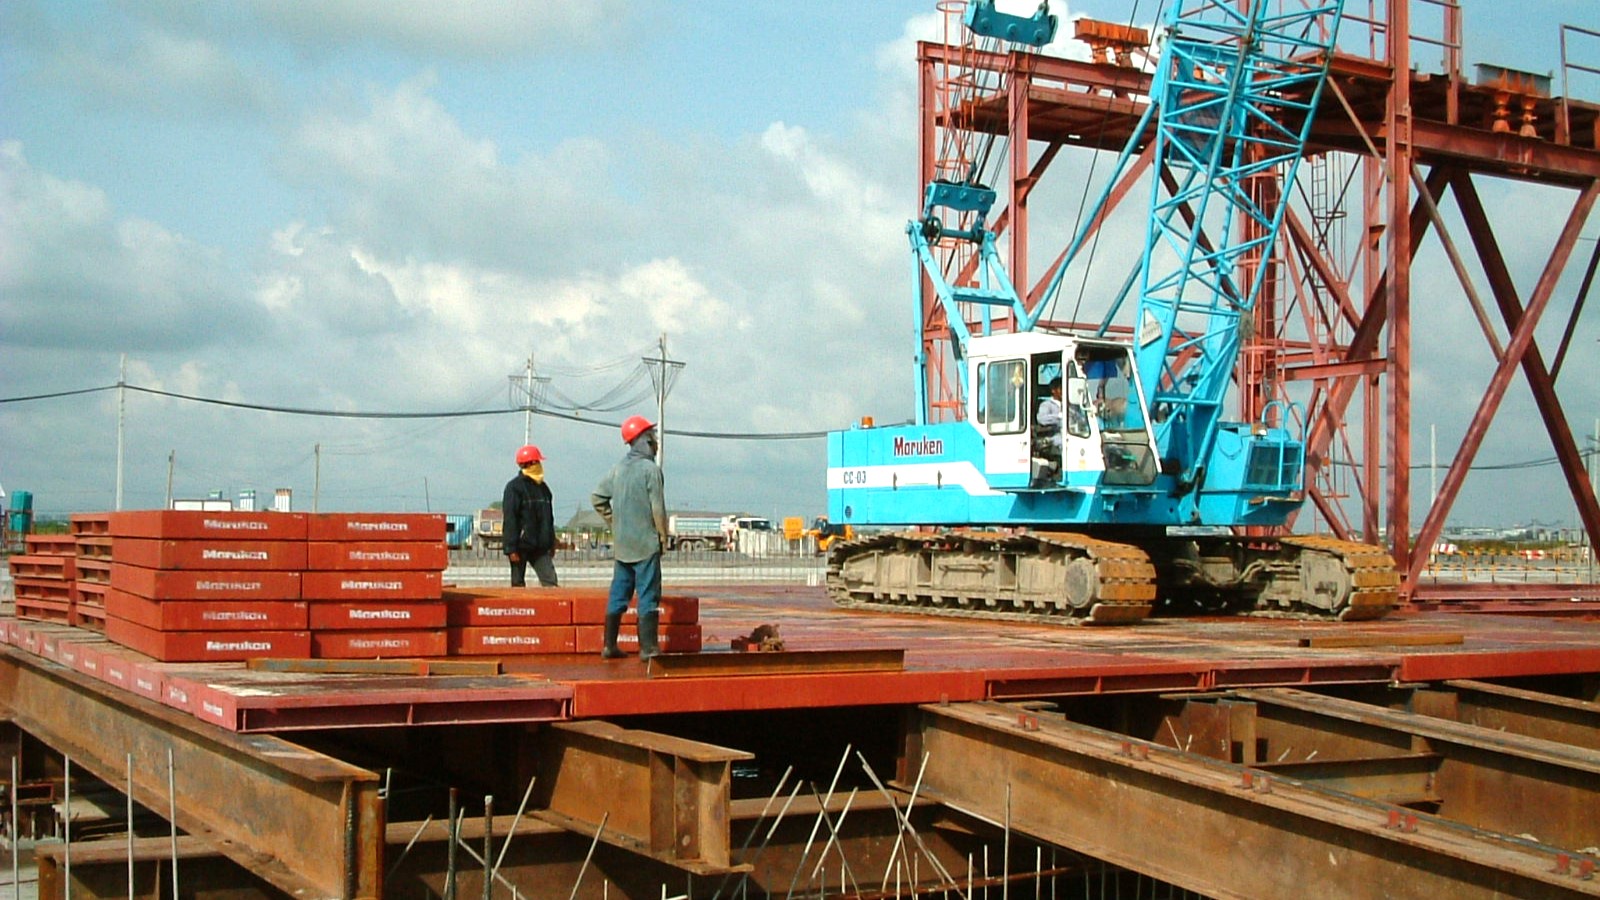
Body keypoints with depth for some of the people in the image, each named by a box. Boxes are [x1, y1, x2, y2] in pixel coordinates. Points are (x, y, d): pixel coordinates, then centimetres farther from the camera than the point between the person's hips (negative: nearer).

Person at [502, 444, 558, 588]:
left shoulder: (543, 488, 14)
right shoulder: (514, 487, -7)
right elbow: (510, 520, -12)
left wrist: (551, 543, 18)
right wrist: (511, 548, -17)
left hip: (540, 547, 5)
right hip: (521, 547, -5)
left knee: (550, 582, -7)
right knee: (518, 584, 3)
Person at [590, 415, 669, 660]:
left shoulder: (618, 468, 8)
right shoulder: (650, 468, -12)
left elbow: (598, 498, 12)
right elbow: (658, 507, -14)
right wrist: (663, 535, -4)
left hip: (621, 545, 6)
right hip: (646, 544, -6)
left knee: (618, 595, 12)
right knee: (648, 597, -2)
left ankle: (609, 645, 14)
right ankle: (647, 647, -4)